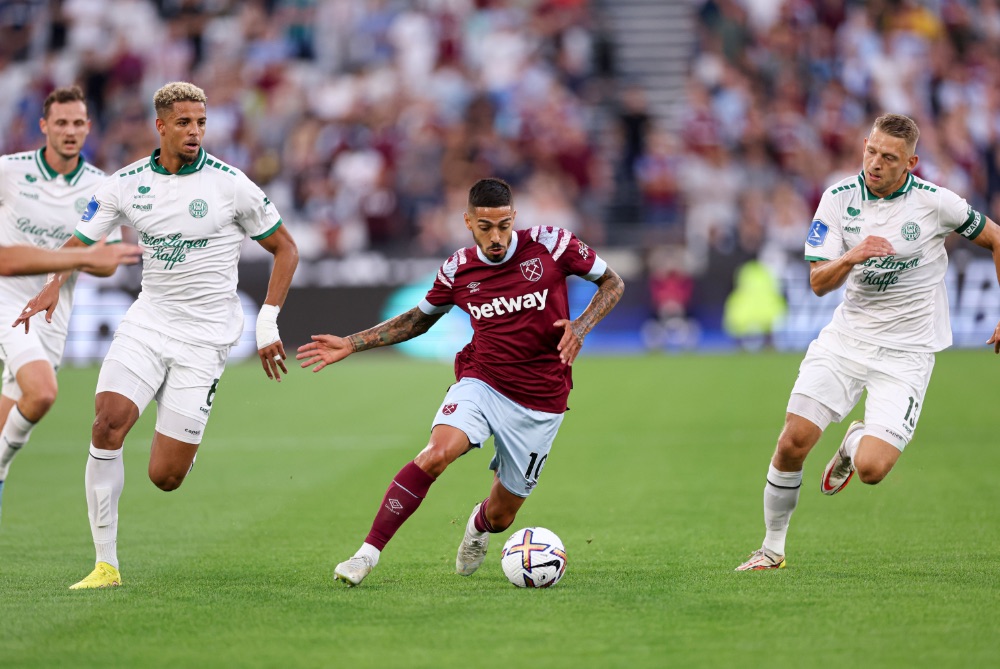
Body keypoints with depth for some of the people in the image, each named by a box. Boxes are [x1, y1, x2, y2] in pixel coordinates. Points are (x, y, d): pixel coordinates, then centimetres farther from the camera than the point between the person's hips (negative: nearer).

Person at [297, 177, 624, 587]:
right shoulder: (458, 270, -1)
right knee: (437, 452, -30)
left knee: (502, 514, 7)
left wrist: (581, 326, -15)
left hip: (540, 402, 0)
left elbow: (612, 282, 3)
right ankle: (368, 552, -27)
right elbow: (419, 319, 17)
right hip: (481, 382, 0)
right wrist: (351, 344, 11)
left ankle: (479, 526, 48)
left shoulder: (551, 245, -9)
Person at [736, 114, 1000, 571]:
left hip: (906, 352, -2)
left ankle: (855, 443, 22)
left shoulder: (934, 202, -11)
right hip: (846, 338, 2)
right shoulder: (839, 198, -4)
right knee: (793, 441, -12)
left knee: (870, 469, -17)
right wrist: (851, 257, -28)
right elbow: (818, 282, -6)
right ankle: (772, 549, 8)